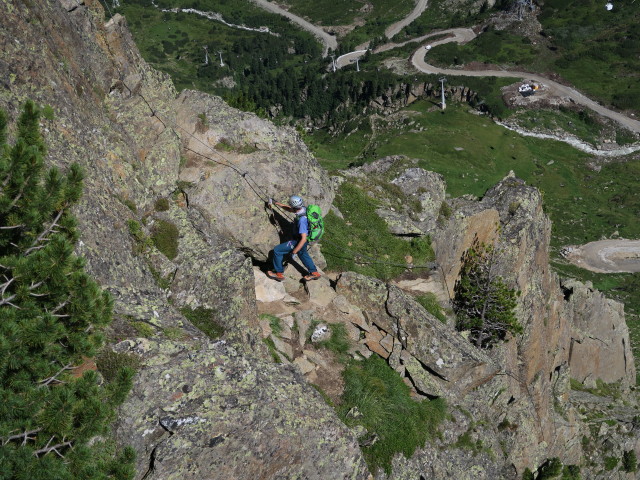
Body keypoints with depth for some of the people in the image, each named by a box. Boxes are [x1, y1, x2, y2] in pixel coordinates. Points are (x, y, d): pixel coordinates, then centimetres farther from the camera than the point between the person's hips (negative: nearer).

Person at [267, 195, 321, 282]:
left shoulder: (302, 220, -36)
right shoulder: (303, 209, -11)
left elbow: (303, 239, -34)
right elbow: (290, 209, 11)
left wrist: (294, 252, -28)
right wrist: (279, 204, 11)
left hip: (299, 242, -9)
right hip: (301, 239, 9)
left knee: (277, 250, -1)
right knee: (303, 254, 33)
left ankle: (279, 273, 11)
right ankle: (314, 272, 46)